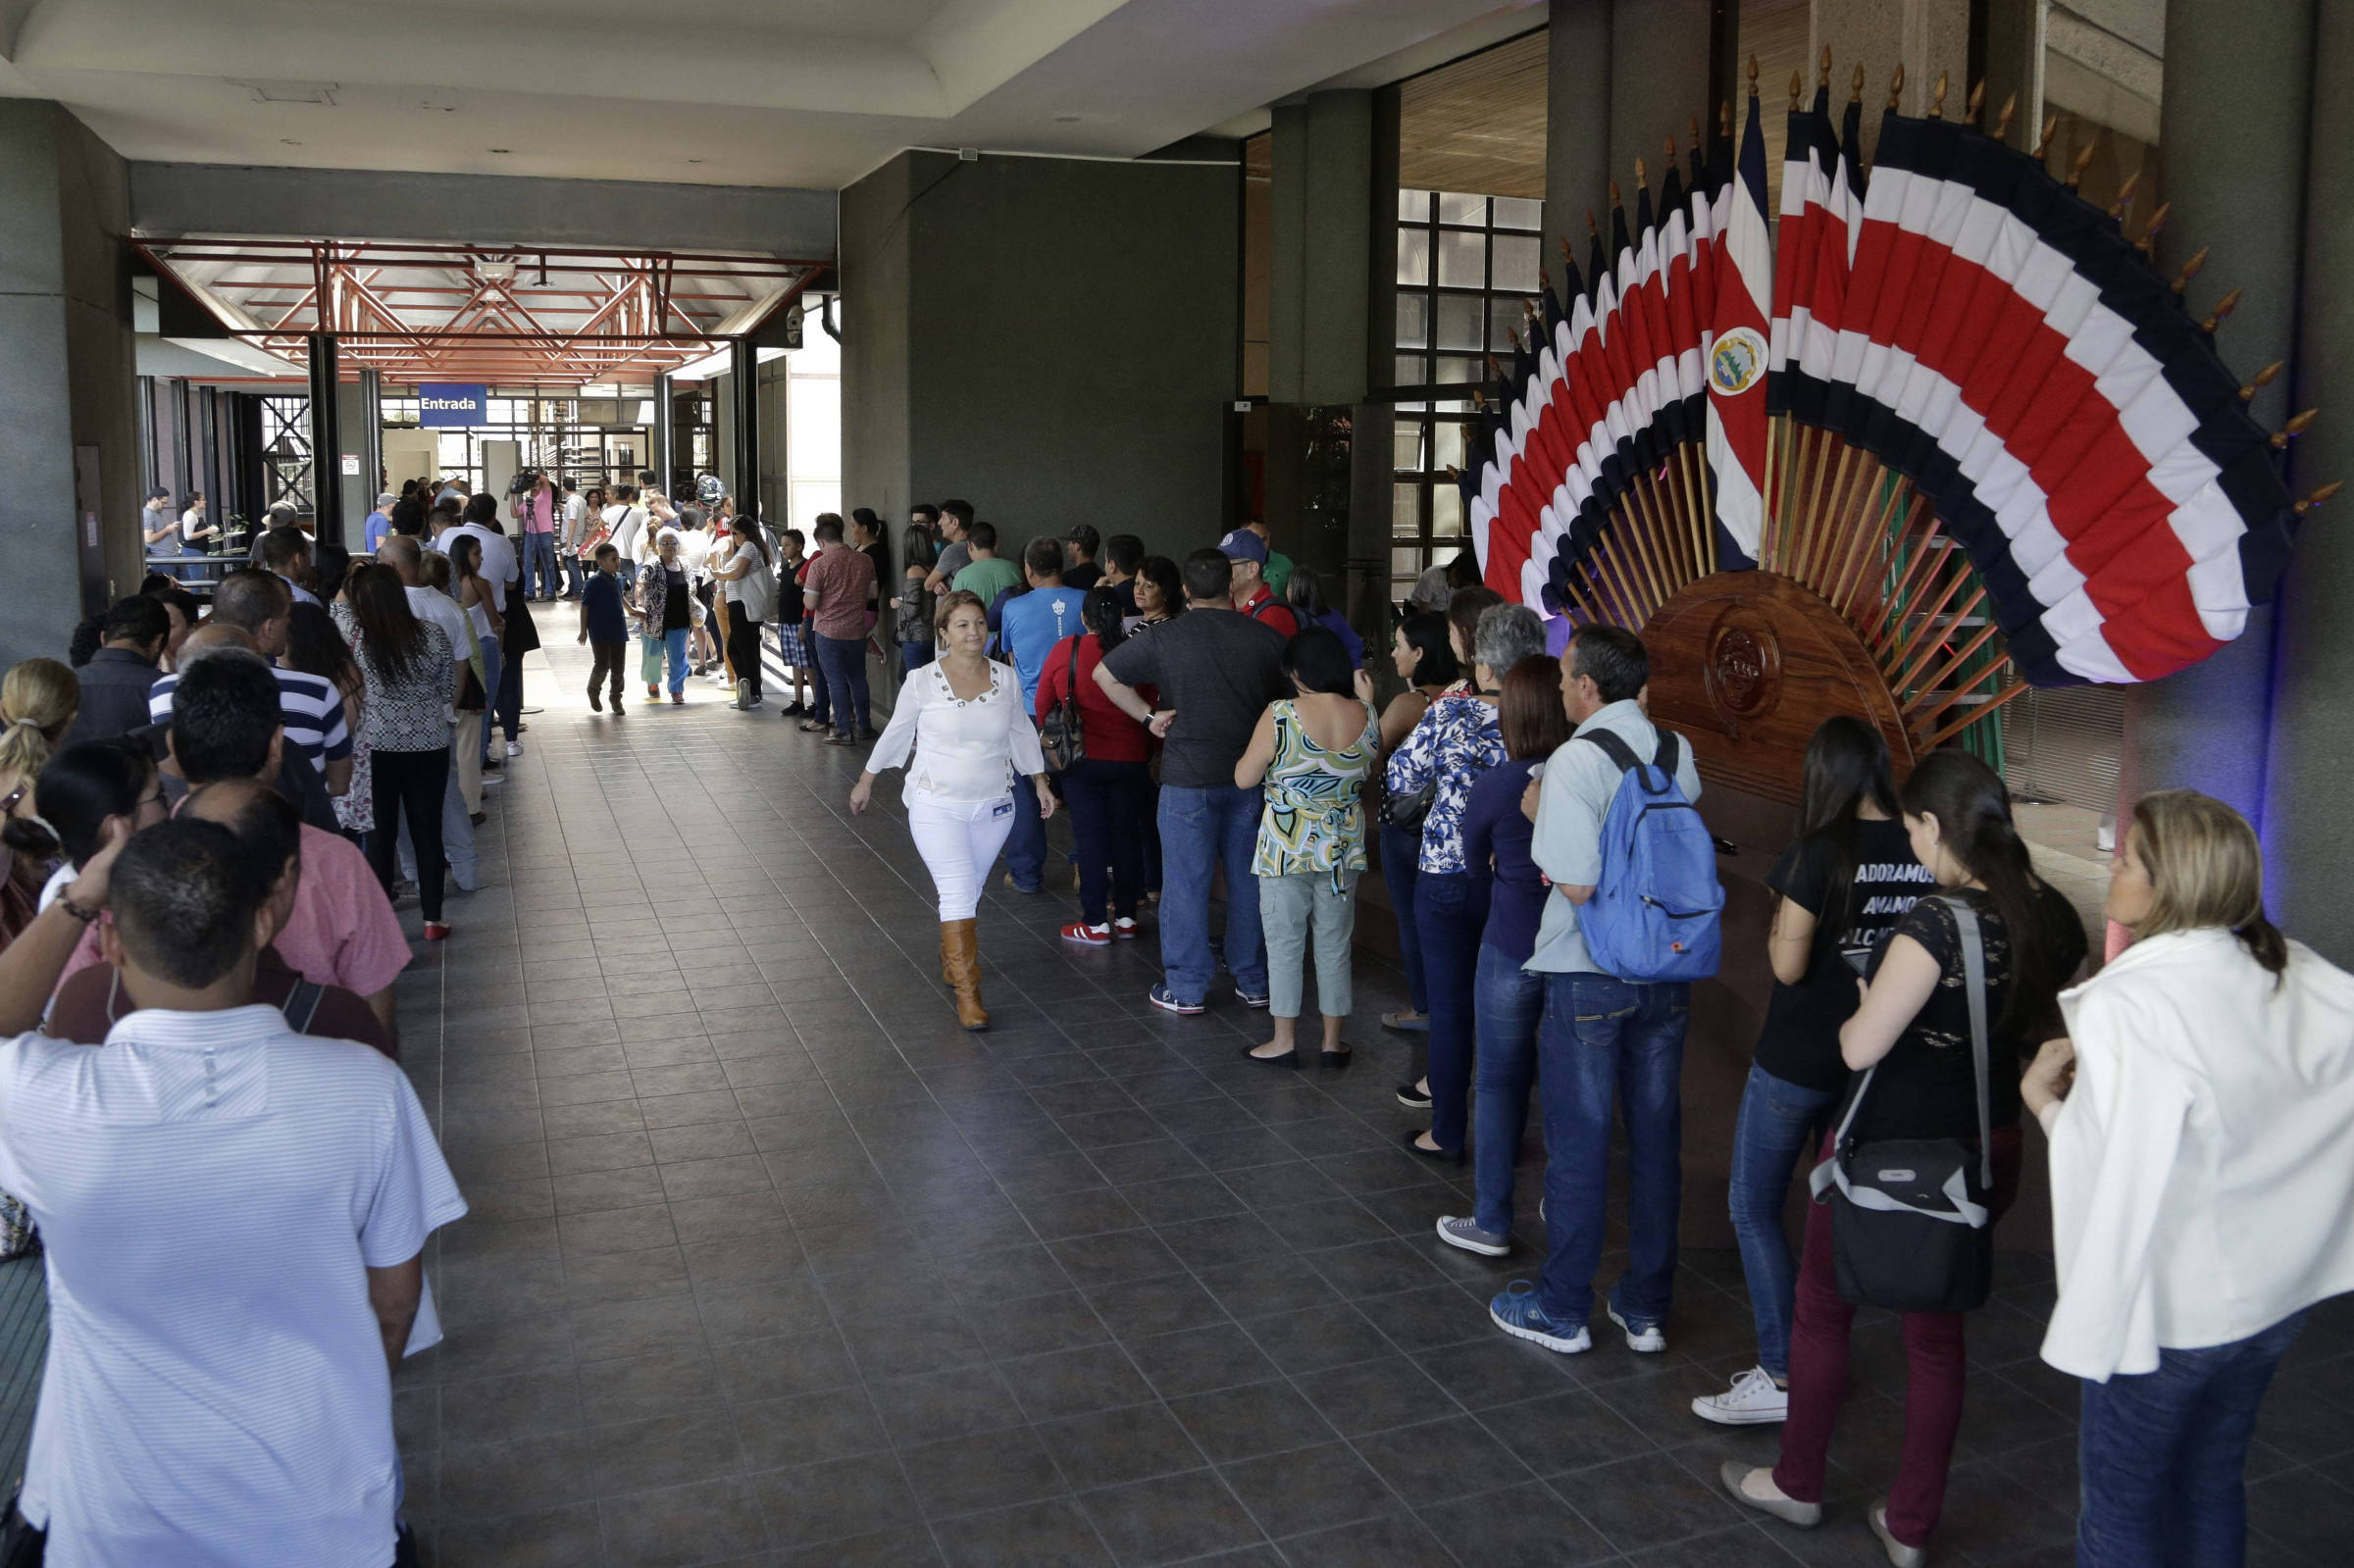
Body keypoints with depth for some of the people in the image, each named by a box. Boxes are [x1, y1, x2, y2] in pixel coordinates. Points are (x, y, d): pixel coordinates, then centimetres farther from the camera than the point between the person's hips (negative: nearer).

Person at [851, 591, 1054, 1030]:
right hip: (937, 806, -3)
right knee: (958, 893, -11)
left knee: (970, 891, 14)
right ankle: (966, 992, -7)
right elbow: (896, 734, 4)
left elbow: (1022, 734, 13)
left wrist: (1040, 782, 14)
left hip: (993, 805, 4)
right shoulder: (923, 683, -10)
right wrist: (866, 780, 13)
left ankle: (951, 956, 40)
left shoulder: (1005, 680, -1)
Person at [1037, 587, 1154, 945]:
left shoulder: (1065, 650, -6)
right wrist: (1152, 754, 13)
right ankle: (1125, 917, 18)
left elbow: (1042, 706, 3)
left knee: (1090, 838, 4)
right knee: (1127, 836, 12)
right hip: (1131, 760, 1)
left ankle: (1095, 923, 7)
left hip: (1083, 759, -1)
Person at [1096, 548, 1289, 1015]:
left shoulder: (1163, 638, -5)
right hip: (1252, 778, 3)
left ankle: (1186, 989, 10)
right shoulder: (1268, 639, -1)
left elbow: (1105, 674, 1)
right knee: (1248, 880, 13)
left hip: (1187, 779, -2)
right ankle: (1253, 981, 22)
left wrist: (1148, 715, 3)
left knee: (1186, 883, 5)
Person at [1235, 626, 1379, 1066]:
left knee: (1284, 945, 8)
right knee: (1335, 946, 13)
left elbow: (1244, 778, -9)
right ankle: (1333, 1042, 20)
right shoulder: (1366, 717, -6)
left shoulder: (1280, 716, -16)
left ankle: (1284, 1041, 15)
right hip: (1343, 849, 4)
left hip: (1286, 850, -3)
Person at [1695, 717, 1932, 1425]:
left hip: (1797, 1062, -6)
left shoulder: (1820, 854, -20)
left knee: (1755, 1209, 6)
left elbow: (1788, 966, -18)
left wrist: (1777, 922, -1)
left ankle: (1781, 1378, 6)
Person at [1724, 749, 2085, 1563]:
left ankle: (1797, 1484, 33)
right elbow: (2042, 1029, 10)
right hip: (1985, 1153, 6)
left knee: (1823, 1312, 16)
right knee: (1938, 1331, 18)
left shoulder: (1937, 925, -27)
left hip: (1888, 1152, -6)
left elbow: (1861, 1046, -25)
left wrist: (1859, 1012, -4)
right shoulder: (2051, 918, -5)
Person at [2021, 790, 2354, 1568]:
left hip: (2163, 1304, -6)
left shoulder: (2125, 1006, -26)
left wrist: (2047, 1102, -11)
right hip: (2273, 1294, 6)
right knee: (2212, 1482, 23)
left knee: (2121, 1503, 12)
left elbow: (2113, 1179, -25)